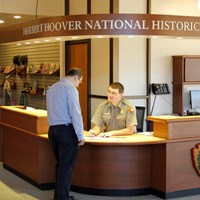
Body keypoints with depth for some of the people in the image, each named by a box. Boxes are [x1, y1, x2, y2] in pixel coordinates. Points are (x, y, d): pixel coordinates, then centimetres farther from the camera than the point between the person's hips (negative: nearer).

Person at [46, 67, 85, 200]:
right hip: (67, 130, -8)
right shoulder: (71, 88, -10)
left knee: (60, 164, 17)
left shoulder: (51, 88, 14)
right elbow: (75, 114, -15)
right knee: (67, 166, -1)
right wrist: (81, 135, -11)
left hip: (53, 129, 8)